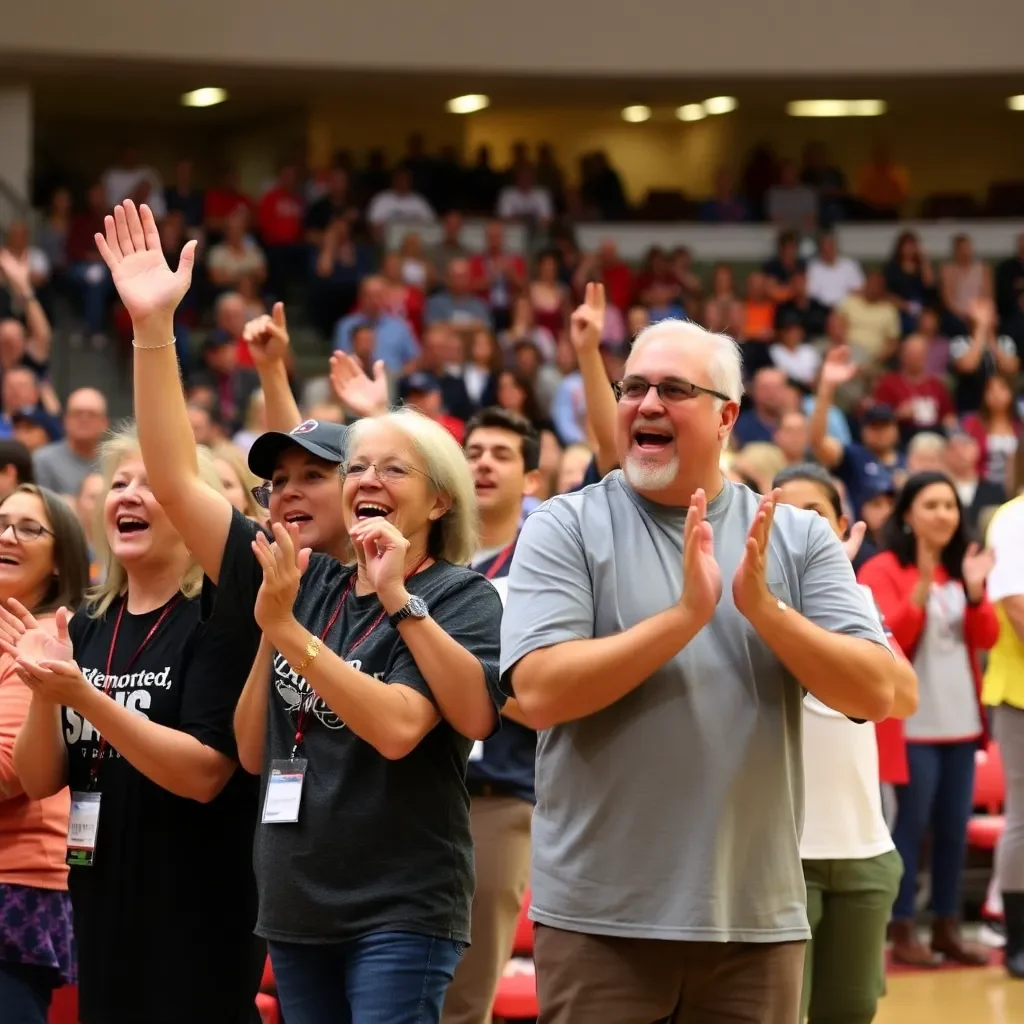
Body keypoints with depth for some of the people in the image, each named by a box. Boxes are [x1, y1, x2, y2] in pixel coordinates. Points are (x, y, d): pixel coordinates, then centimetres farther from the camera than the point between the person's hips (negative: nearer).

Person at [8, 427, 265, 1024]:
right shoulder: (86, 627, 8)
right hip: (103, 909, 6)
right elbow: (40, 782, 7)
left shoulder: (221, 615, -11)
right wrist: (44, 693, -12)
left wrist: (84, 696, -25)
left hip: (198, 918, -6)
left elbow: (202, 774, -19)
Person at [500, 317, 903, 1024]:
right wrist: (685, 615, -20)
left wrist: (765, 609, -17)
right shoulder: (566, 528, -2)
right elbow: (538, 691, -14)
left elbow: (876, 693, -4)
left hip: (758, 917, 2)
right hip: (599, 915, -2)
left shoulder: (799, 539, 5)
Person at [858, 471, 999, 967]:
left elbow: (986, 638, 5)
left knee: (954, 827, 6)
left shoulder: (960, 570, 14)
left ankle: (947, 927, 13)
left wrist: (974, 590, -10)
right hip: (911, 721, -6)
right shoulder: (883, 571, -5)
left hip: (960, 719, 6)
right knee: (912, 824, -6)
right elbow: (888, 637, -17)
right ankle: (902, 931, 0)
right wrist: (922, 587, -27)